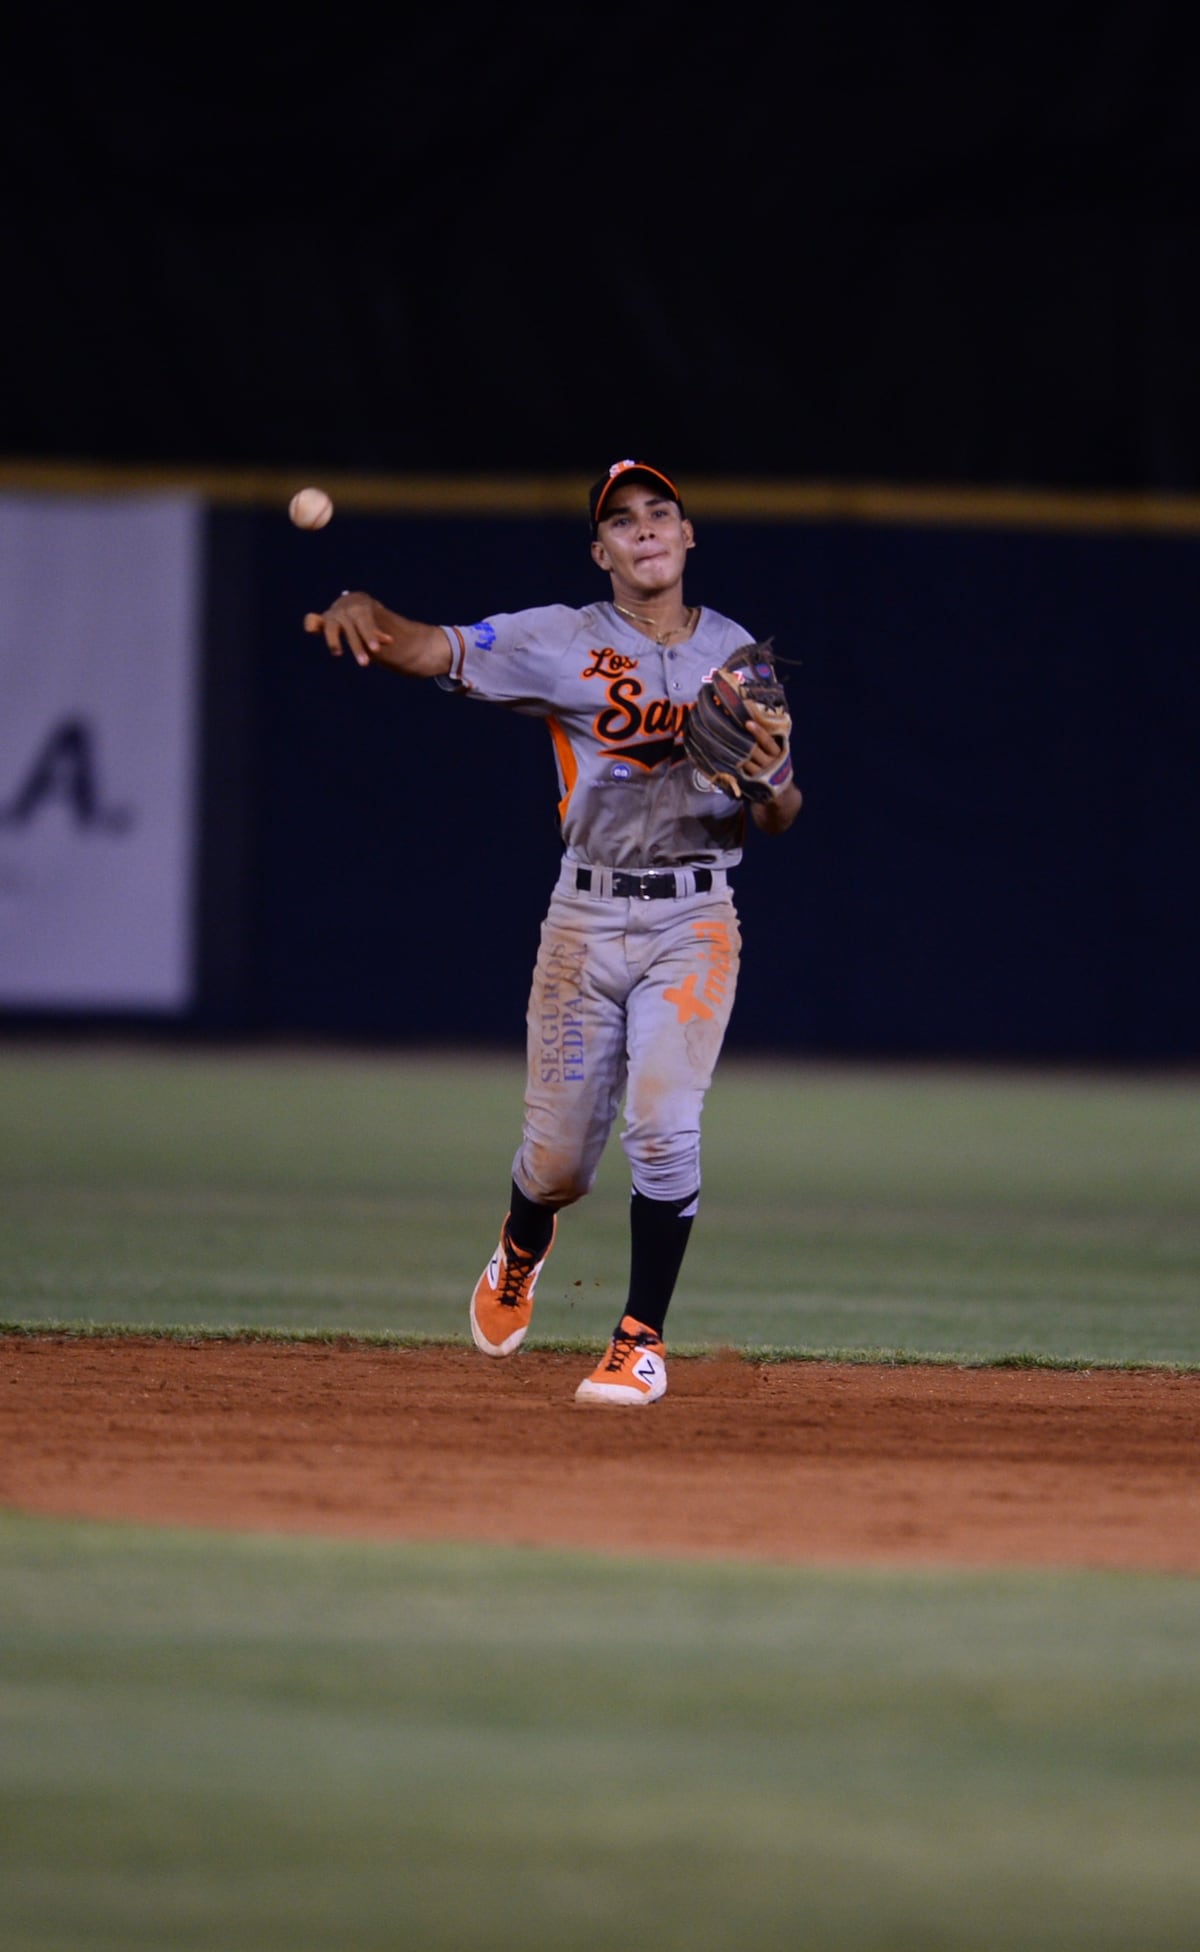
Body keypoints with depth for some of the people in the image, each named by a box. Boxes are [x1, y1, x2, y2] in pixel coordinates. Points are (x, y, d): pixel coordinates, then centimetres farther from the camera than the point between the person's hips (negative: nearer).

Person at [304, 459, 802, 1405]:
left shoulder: (739, 658, 7)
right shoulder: (560, 642, 0)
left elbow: (779, 820, 8)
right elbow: (427, 648, -14)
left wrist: (771, 784, -17)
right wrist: (360, 609, -36)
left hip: (694, 921, 0)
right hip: (586, 917, 0)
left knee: (664, 1125, -17)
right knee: (560, 1150, 5)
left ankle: (642, 1339, -3)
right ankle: (522, 1254, 41)